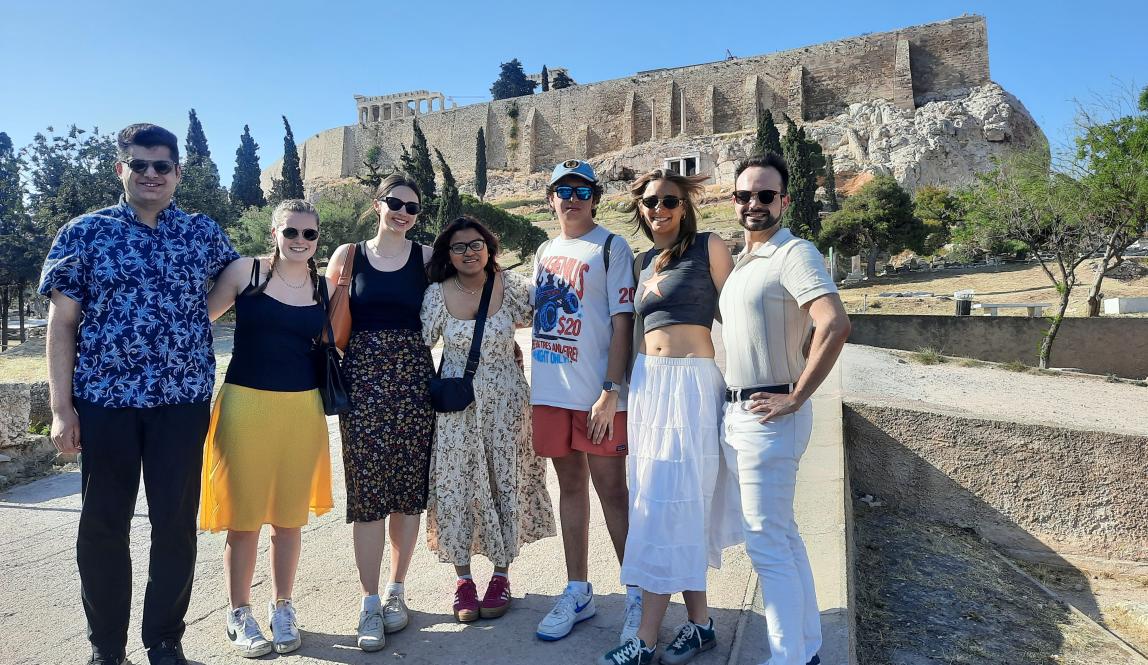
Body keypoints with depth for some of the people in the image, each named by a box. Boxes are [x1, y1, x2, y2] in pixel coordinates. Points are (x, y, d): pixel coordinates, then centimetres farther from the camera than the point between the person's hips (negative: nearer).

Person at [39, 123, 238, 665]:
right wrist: (62, 407, -4)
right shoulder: (84, 232, 2)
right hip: (104, 400, 0)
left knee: (176, 524, 7)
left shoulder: (204, 232, 6)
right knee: (103, 525, 9)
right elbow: (62, 324, 1)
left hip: (183, 401, 1)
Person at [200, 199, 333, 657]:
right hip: (246, 404, -2)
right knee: (244, 516, 6)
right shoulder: (245, 271, -3)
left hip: (302, 409, 3)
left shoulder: (324, 286, 6)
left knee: (289, 516, 12)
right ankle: (239, 615, 24)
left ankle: (282, 608, 29)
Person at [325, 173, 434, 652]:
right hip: (362, 378, -1)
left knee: (409, 485, 5)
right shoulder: (348, 255, 6)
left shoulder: (427, 257, 7)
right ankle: (370, 602, 9)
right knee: (367, 489, -1)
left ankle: (395, 590, 22)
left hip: (413, 377, 1)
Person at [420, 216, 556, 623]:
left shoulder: (511, 286, -3)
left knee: (505, 482, 6)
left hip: (504, 401, 0)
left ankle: (501, 575, 22)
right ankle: (463, 578, 18)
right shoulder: (438, 294, -3)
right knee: (456, 485, 2)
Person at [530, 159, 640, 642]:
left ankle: (637, 595, 15)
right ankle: (578, 591, 25)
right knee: (570, 486, 13)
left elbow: (622, 322, -10)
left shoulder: (611, 248, -3)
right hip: (550, 392, 6)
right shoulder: (544, 252, 15)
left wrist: (611, 390, -18)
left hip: (597, 395, -6)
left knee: (611, 490, 0)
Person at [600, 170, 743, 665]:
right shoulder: (643, 262, 16)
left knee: (666, 507, -4)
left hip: (692, 384, -7)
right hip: (647, 384, 7)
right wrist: (628, 389, 14)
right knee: (683, 510, 11)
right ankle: (699, 623, 23)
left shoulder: (709, 248, -3)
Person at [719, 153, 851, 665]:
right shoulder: (741, 261, 15)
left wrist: (795, 397, -21)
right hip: (736, 412, 9)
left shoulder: (794, 254, -12)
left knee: (768, 545, -4)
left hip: (768, 416, -9)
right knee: (783, 537, 16)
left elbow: (835, 326, -26)